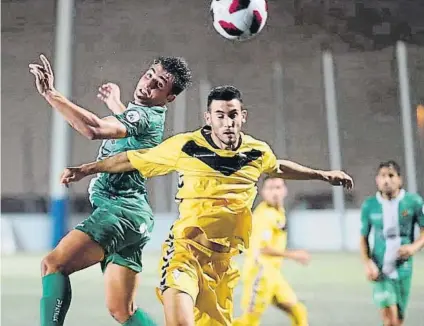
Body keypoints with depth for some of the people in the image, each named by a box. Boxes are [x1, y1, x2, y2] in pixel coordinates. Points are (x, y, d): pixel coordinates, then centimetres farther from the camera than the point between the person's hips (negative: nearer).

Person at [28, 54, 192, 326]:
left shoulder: (143, 115, -11)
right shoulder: (149, 115, 19)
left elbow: (94, 129, -27)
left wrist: (50, 93, -26)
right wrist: (113, 100, 55)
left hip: (122, 209, -10)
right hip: (131, 214, 10)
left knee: (54, 264, -19)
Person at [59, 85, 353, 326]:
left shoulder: (258, 152, 5)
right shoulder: (185, 146, -7)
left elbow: (279, 168, 29)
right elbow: (134, 159, 4)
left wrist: (323, 175, 37)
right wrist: (86, 170, 6)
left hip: (225, 258, 4)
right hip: (186, 248, -4)